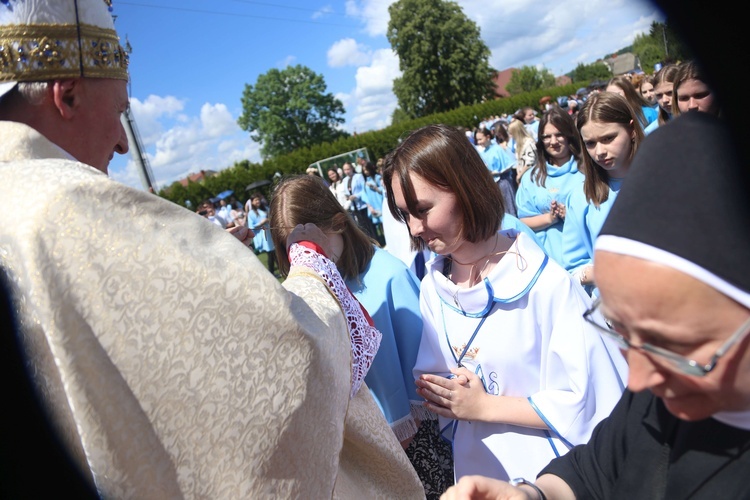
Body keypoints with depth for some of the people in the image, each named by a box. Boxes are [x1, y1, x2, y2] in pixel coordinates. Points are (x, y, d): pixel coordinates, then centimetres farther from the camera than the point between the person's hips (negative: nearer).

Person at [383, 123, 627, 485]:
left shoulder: (545, 281, -22)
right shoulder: (433, 285, -5)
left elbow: (593, 400, -22)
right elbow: (430, 377, 5)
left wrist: (483, 406, -19)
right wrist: (437, 391, -17)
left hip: (551, 470, -5)